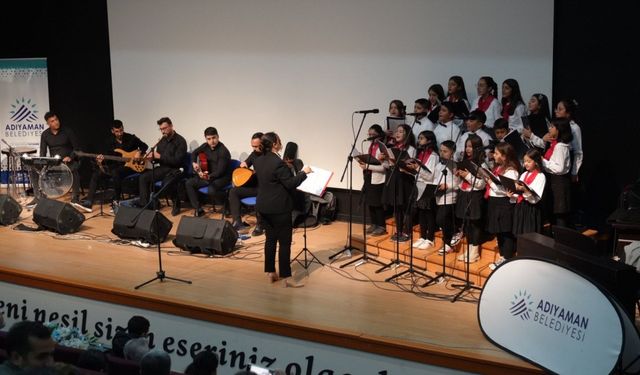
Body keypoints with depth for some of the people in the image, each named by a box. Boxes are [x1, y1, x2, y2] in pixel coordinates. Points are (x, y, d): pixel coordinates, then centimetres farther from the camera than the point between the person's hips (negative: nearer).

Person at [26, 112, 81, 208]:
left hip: (68, 161, -4)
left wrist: (70, 157, -25)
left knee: (74, 169, -39)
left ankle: (75, 197, -24)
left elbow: (76, 147, -8)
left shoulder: (67, 131, -7)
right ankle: (38, 197, -8)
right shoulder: (45, 135, 3)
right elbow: (42, 151, 3)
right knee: (33, 169, -14)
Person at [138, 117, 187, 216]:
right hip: (162, 168, 7)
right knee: (143, 177, -11)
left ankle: (176, 204, -8)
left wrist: (160, 157, -19)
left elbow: (177, 161, -19)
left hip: (175, 170, -7)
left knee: (166, 183, -35)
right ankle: (144, 205, -8)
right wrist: (152, 156, -6)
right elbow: (157, 157, 19)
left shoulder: (180, 141, -10)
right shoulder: (162, 140, 13)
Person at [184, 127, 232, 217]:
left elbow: (220, 171, -28)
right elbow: (194, 153, 21)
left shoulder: (223, 151, -23)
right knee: (189, 183, -5)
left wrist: (209, 176, -43)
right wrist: (194, 163, 2)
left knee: (211, 190, -35)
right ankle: (198, 209, -2)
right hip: (208, 175, 8)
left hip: (223, 177, -8)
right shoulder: (205, 146, -1)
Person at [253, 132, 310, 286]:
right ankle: (286, 277, 1)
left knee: (270, 239, 15)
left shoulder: (258, 161, 4)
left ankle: (270, 272, 19)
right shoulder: (278, 163, -21)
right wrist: (303, 173, -5)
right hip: (279, 208, -8)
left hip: (263, 207, 8)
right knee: (284, 242, -1)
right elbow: (290, 184, -17)